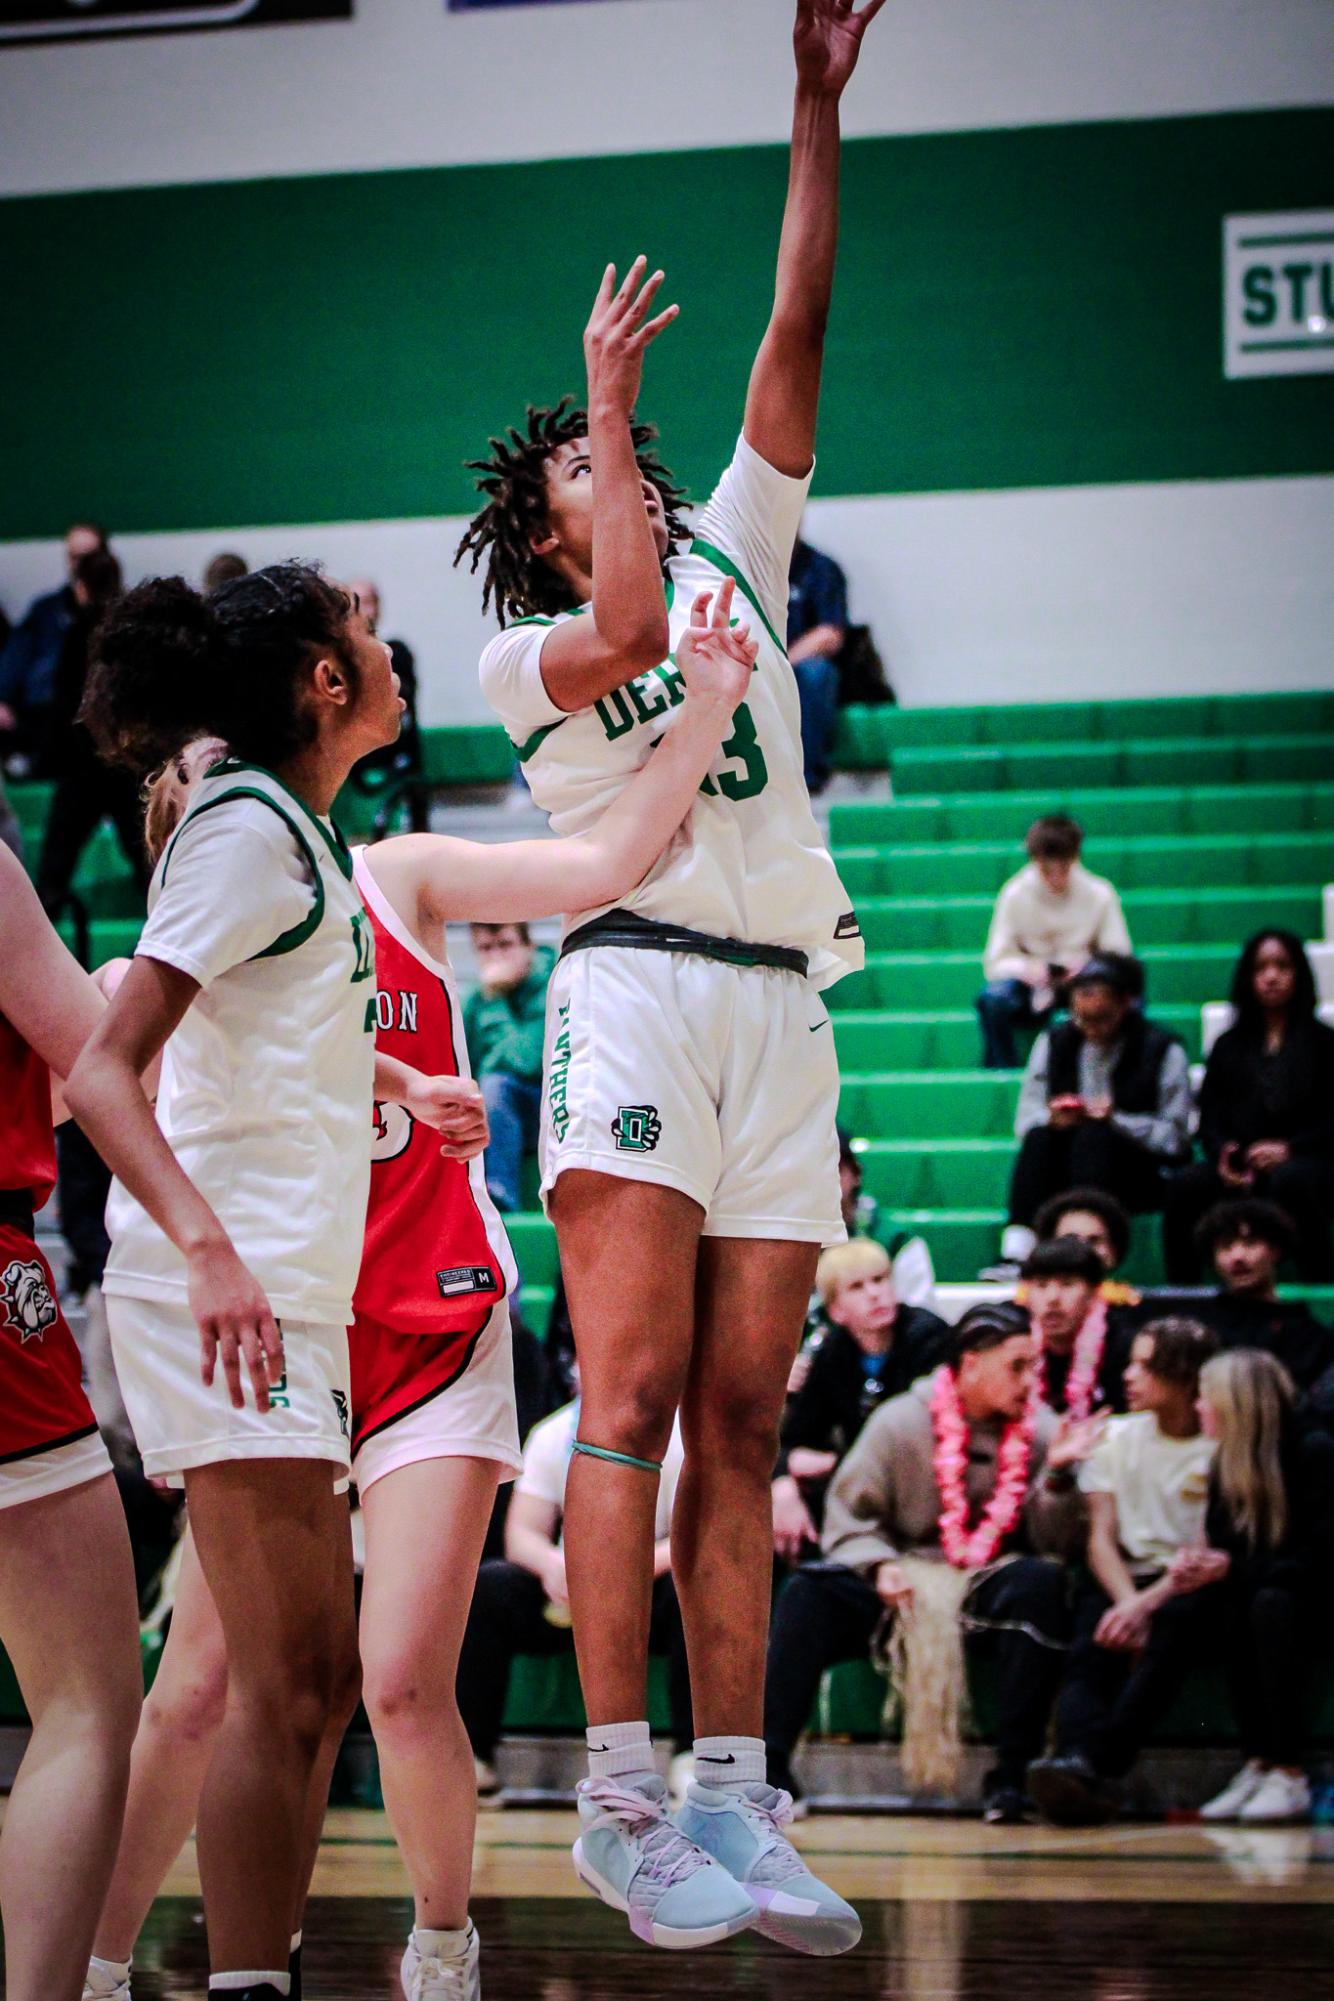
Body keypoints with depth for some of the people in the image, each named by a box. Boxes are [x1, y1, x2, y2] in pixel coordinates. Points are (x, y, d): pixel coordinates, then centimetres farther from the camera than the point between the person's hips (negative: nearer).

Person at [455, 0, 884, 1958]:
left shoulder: (734, 553, 24)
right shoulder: (522, 648, 12)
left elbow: (796, 336, 18)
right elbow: (626, 634, -12)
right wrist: (609, 394, -3)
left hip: (781, 1005, 4)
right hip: (637, 980, -4)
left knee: (742, 1420, 0)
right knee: (638, 1394, -13)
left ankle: (733, 1799, -2)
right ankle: (619, 1793, -14)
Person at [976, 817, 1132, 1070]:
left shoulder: (1099, 894, -8)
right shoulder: (1015, 894, -9)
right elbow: (996, 963, -10)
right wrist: (1027, 968, -32)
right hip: (1033, 989, 0)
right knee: (993, 999, -33)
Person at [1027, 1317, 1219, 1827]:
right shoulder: (1114, 1437, 14)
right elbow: (1101, 1539, 5)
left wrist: (1146, 1604, -23)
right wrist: (1128, 1603, -16)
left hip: (1189, 1588, -3)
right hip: (1123, 1580, 3)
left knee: (1182, 1614, -37)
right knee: (1092, 1647, -30)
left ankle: (1099, 1763, -53)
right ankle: (1079, 1766, -56)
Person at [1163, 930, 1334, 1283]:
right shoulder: (1230, 1047, 22)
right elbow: (1210, 1119, 15)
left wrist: (1288, 1149, -15)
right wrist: (1223, 1157, -8)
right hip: (1240, 1167, 3)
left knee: (1289, 1181, -40)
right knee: (1185, 1186, -29)